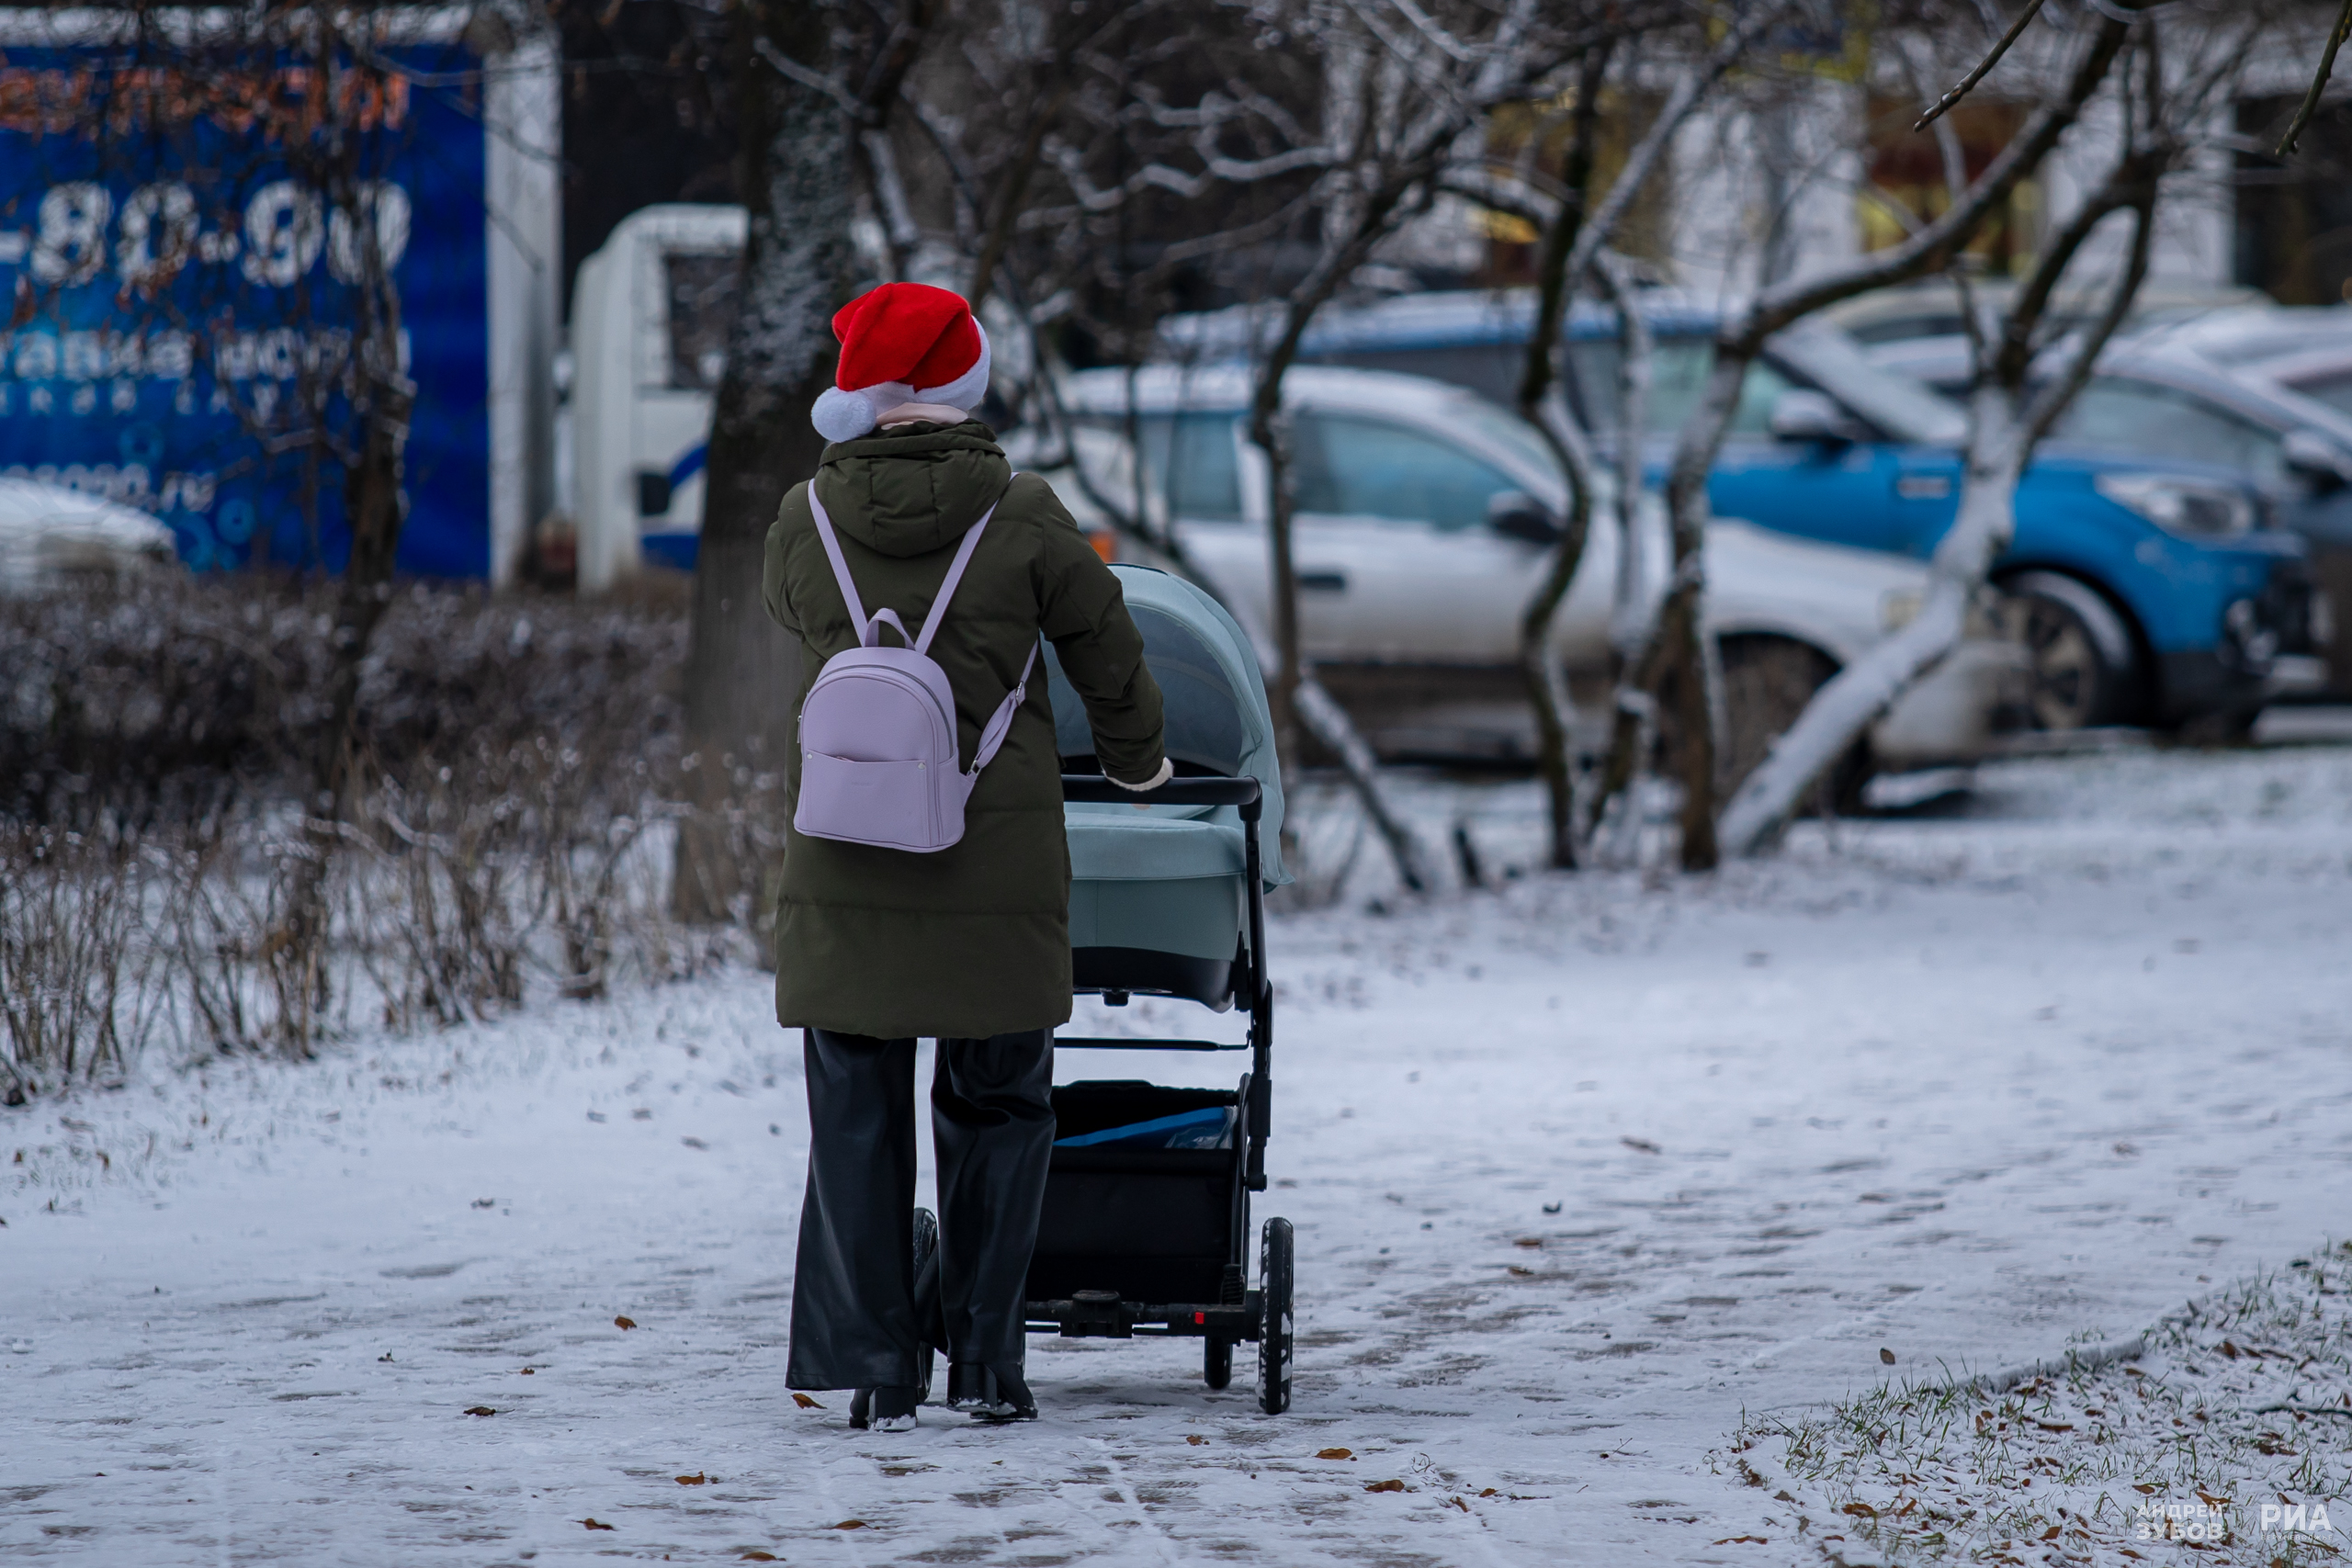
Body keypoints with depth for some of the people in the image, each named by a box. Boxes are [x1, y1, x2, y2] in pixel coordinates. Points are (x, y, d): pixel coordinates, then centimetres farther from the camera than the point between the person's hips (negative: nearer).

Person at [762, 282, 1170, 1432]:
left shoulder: (807, 520, -2)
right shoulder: (1023, 518, -5)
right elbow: (1108, 657, 6)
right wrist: (1136, 762, 25)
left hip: (844, 868, 1)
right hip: (995, 863, -1)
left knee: (857, 1118, 7)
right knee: (997, 1110, 11)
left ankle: (873, 1368, 5)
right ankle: (984, 1362, 9)